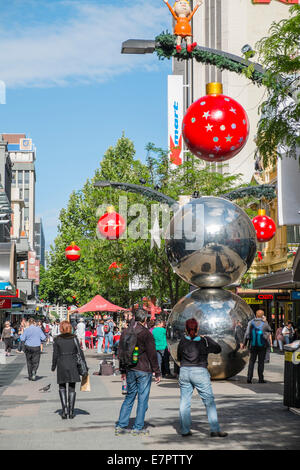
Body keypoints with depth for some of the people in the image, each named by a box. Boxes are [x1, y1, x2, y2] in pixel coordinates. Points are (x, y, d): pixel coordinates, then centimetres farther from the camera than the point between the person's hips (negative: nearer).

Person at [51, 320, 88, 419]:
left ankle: (64, 408, -5)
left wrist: (53, 366, 10)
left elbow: (55, 355, -2)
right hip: (73, 365, 0)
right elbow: (80, 352, -2)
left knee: (62, 387, 13)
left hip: (61, 365, 0)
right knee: (72, 388, 8)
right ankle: (71, 411, 6)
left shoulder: (57, 339, -1)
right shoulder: (74, 338, -1)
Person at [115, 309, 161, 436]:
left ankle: (120, 426, 12)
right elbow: (152, 355, -11)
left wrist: (123, 370, 20)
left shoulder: (125, 333, 6)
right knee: (143, 399, 3)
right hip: (144, 370, -6)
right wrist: (157, 373, -5)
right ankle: (138, 428, 6)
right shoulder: (146, 334, -12)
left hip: (130, 370, 6)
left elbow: (121, 353, 12)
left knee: (129, 397, 15)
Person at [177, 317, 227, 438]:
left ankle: (185, 430, 9)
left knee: (184, 401, 8)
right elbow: (218, 349, 9)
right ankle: (215, 430, 1)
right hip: (200, 372, -3)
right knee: (209, 401, 3)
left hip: (184, 371, 3)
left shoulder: (183, 341, 2)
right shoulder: (204, 341, -5)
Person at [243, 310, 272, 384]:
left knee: (251, 361, 8)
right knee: (261, 362, 5)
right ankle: (260, 379, 6)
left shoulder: (251, 323, -3)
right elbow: (270, 331, 12)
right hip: (262, 345, -1)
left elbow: (247, 334, -4)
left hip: (253, 345, 1)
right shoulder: (265, 323, -6)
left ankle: (249, 378, -1)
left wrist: (244, 343, 5)